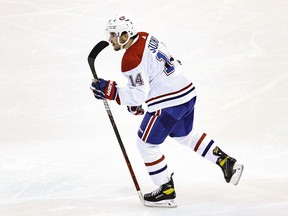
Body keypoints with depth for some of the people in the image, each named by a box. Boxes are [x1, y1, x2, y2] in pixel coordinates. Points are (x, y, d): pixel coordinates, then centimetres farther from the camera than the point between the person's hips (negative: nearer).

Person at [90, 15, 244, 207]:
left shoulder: (131, 60, -21)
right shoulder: (146, 37, 8)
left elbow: (139, 94, -22)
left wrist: (109, 91, -20)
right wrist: (136, 100, 20)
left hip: (168, 104, -10)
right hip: (187, 92, 10)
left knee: (146, 144, 6)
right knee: (185, 135, 31)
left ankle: (166, 191, 13)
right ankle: (226, 162, 30)